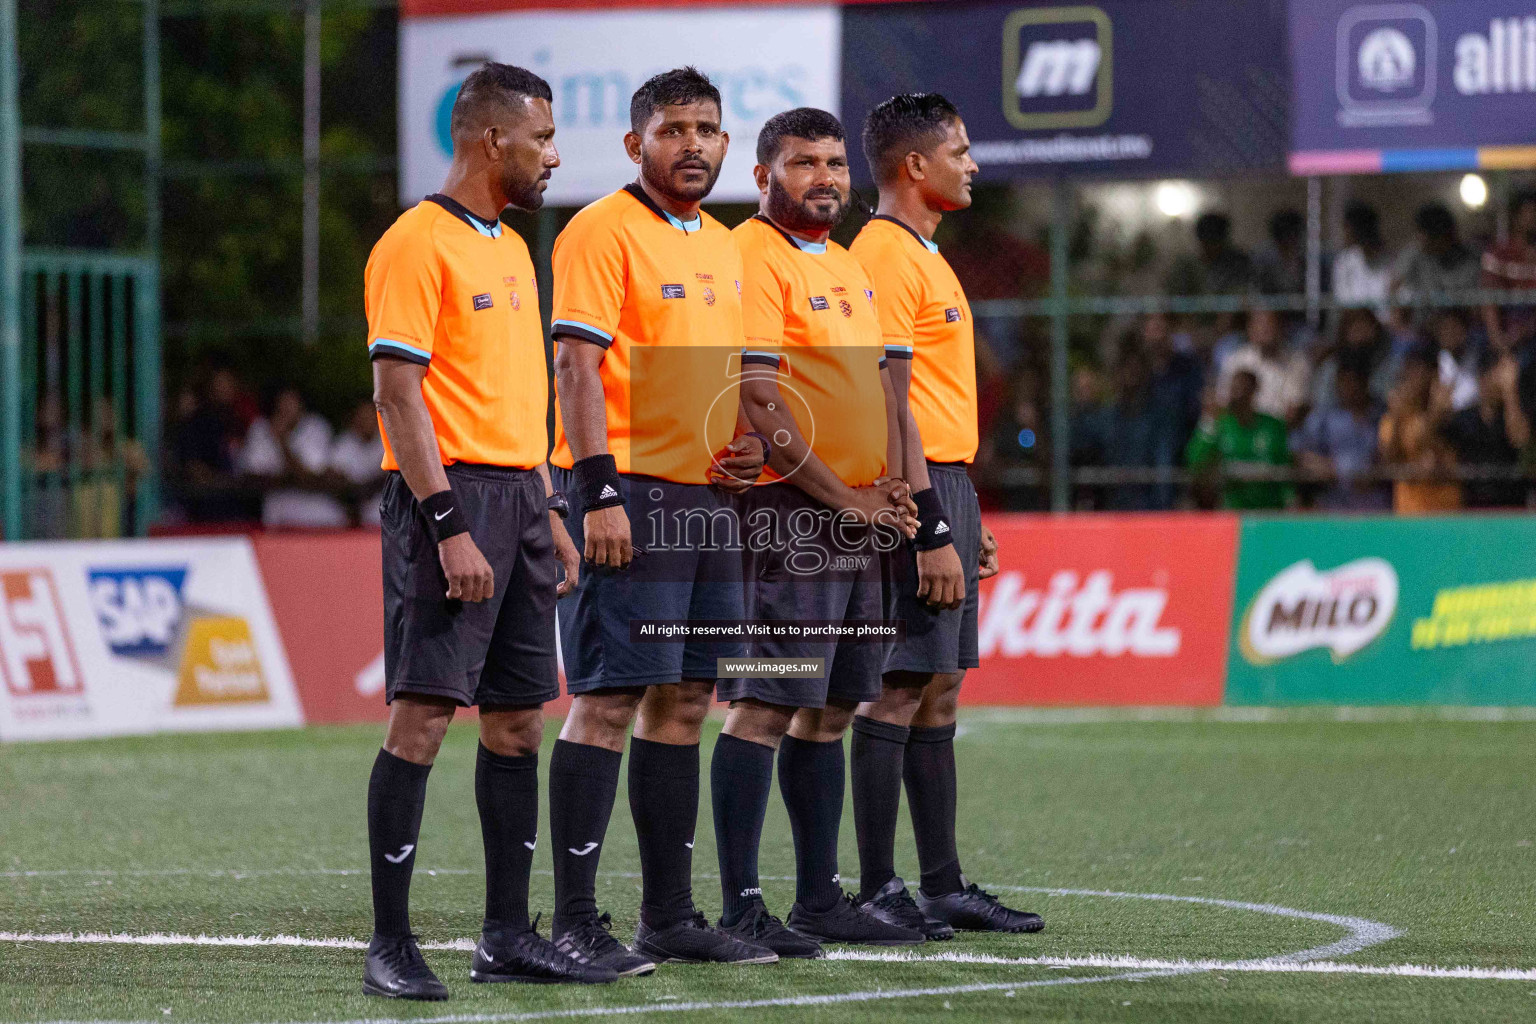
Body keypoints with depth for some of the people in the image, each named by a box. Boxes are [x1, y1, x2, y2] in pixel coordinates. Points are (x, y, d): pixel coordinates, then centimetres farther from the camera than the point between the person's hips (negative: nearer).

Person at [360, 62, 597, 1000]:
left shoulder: (510, 249, 18)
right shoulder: (418, 245, -10)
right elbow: (399, 392, -15)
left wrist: (549, 513, 18)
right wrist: (450, 527, -21)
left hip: (518, 499, 9)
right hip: (453, 498, -9)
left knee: (520, 717, 9)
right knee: (425, 711, -11)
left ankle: (509, 936, 14)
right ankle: (391, 946, -10)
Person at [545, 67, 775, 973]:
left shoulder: (724, 247, 17)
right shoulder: (603, 231, -7)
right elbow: (576, 364, -14)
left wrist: (751, 436, 7)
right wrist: (600, 494, -21)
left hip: (712, 497, 8)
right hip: (631, 496, -8)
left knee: (684, 701, 10)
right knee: (607, 701, -9)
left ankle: (671, 915, 15)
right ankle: (576, 922, -8)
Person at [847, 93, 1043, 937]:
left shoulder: (921, 256, 19)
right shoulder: (886, 256, -13)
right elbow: (889, 403, -19)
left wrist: (967, 522, 22)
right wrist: (932, 532, -22)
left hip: (945, 487, 10)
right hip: (916, 492, -10)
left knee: (939, 692, 10)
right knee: (896, 692, -8)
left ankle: (943, 885, 13)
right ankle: (877, 891, -7)